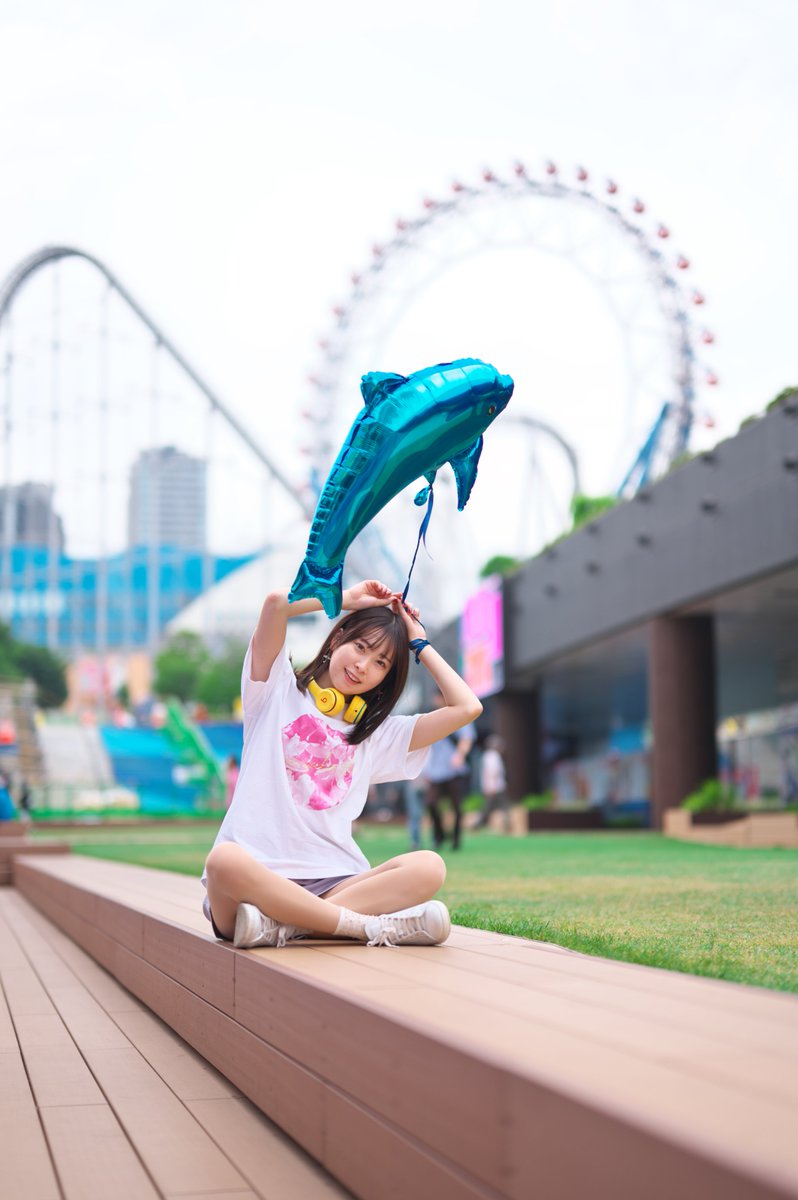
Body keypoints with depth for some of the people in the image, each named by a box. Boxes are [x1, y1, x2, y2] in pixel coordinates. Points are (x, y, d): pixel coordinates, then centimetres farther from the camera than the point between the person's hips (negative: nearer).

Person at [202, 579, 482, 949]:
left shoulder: (377, 734, 23)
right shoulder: (279, 692, 13)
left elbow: (467, 707, 13)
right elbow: (276, 603, -4)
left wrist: (420, 644, 22)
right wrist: (349, 598, 11)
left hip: (331, 883, 4)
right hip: (258, 872, -3)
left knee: (428, 867, -24)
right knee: (225, 861, -40)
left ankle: (282, 926, -34)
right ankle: (371, 926, -30)